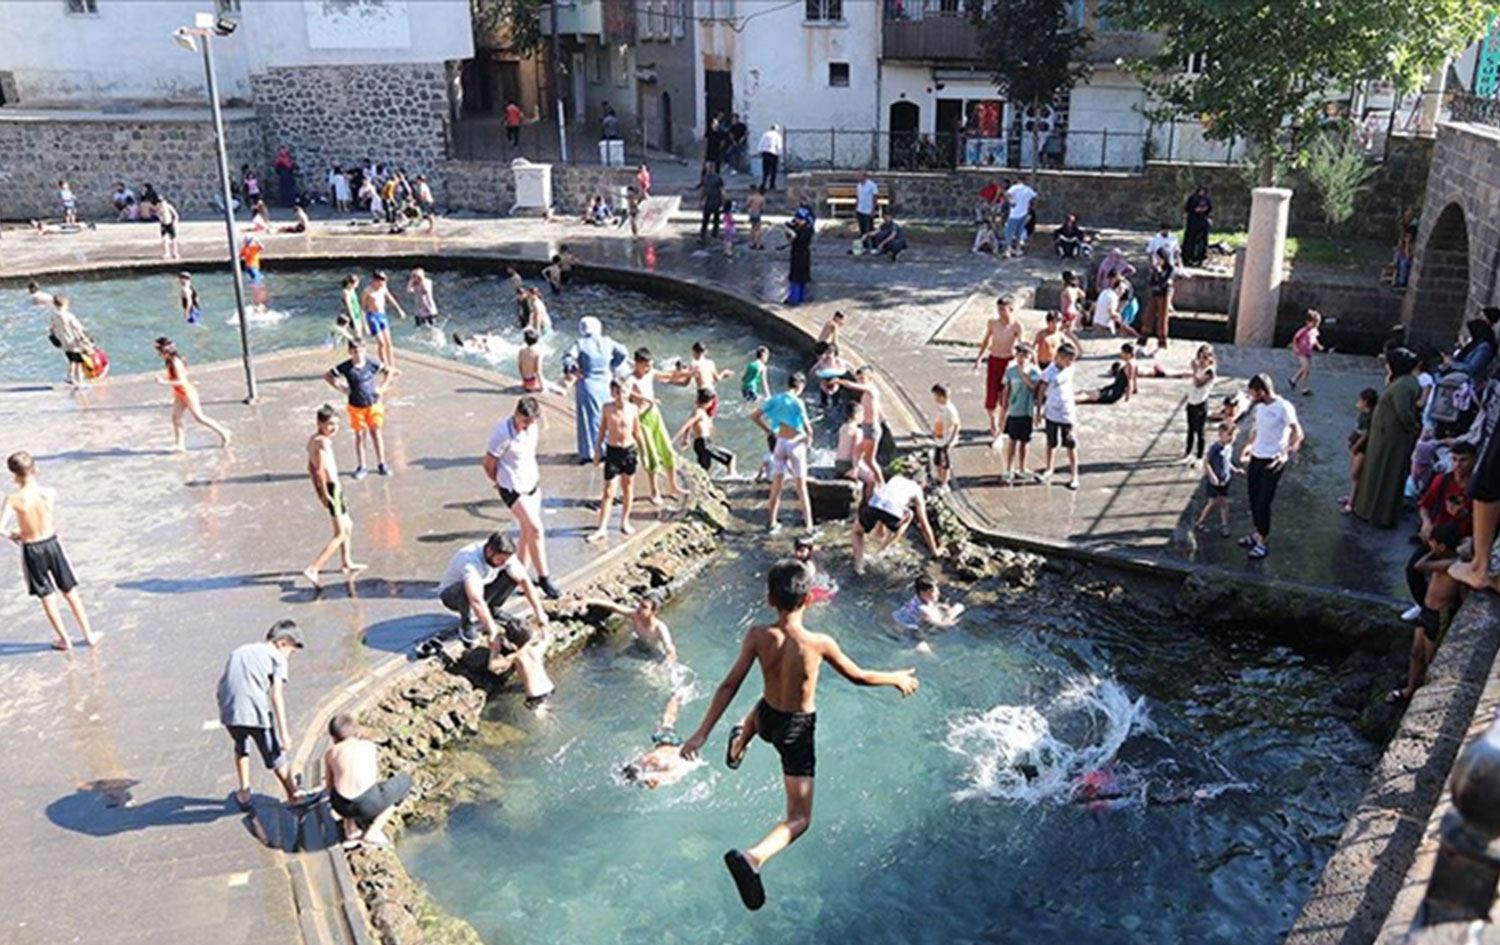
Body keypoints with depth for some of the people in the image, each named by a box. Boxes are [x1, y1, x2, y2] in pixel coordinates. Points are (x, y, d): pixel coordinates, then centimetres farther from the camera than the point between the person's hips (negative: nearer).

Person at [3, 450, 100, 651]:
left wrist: (12, 534, -3)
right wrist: (23, 532, 12)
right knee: (71, 592, 15)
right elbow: (51, 523, 1)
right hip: (52, 543, 2)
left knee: (47, 597, 15)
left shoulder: (14, 499, -19)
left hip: (31, 550, -2)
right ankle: (89, 635, 23)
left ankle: (64, 639, 25)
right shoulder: (50, 493, -11)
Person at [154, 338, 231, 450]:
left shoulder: (175, 363, -24)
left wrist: (164, 382, -33)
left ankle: (223, 433, 10)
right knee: (175, 417, 3)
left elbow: (181, 381, -29)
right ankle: (179, 444, 5)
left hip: (187, 393, -9)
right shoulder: (170, 361, 3)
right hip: (179, 395, 9)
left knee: (199, 417, -1)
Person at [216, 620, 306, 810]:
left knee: (241, 747, 33)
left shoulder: (239, 651, 26)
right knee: (275, 755, 13)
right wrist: (284, 733, -7)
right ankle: (294, 794, 27)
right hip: (255, 710, -5)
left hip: (228, 710, 5)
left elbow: (222, 684, 19)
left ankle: (243, 792, 37)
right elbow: (277, 695, -4)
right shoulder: (276, 657, 7)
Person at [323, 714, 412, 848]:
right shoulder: (369, 746, 14)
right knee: (405, 779, 26)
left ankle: (351, 830, 24)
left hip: (341, 805, 4)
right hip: (367, 804, -3)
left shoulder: (330, 753, 12)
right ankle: (372, 833, 17)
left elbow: (329, 786, 20)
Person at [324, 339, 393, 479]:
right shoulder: (346, 367, -12)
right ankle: (361, 467, 19)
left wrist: (382, 387, -4)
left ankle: (381, 464, 20)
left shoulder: (372, 363, -10)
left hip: (374, 404, 0)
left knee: (376, 433, 8)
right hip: (356, 407, 0)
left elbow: (389, 371, 4)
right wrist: (341, 389, -7)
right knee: (359, 436, 8)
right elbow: (327, 376, -1)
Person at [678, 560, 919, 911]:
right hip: (797, 731, -4)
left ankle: (738, 748, 66)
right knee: (799, 818, 1)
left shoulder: (758, 636, -19)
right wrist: (896, 678, 9)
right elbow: (857, 677, -9)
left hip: (767, 720, 4)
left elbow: (729, 685, -15)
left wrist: (702, 733, -8)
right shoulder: (819, 643, -25)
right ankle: (754, 857, -24)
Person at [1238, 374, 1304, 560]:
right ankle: (1258, 534, 32)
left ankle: (1263, 543, 9)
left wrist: (1287, 454, -35)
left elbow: (1298, 433, -22)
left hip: (1272, 462, -7)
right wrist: (1249, 446, 20)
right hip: (1255, 458, 7)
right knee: (1253, 498, 15)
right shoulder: (1259, 407, 6)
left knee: (1263, 502, -3)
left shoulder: (1284, 407, -18)